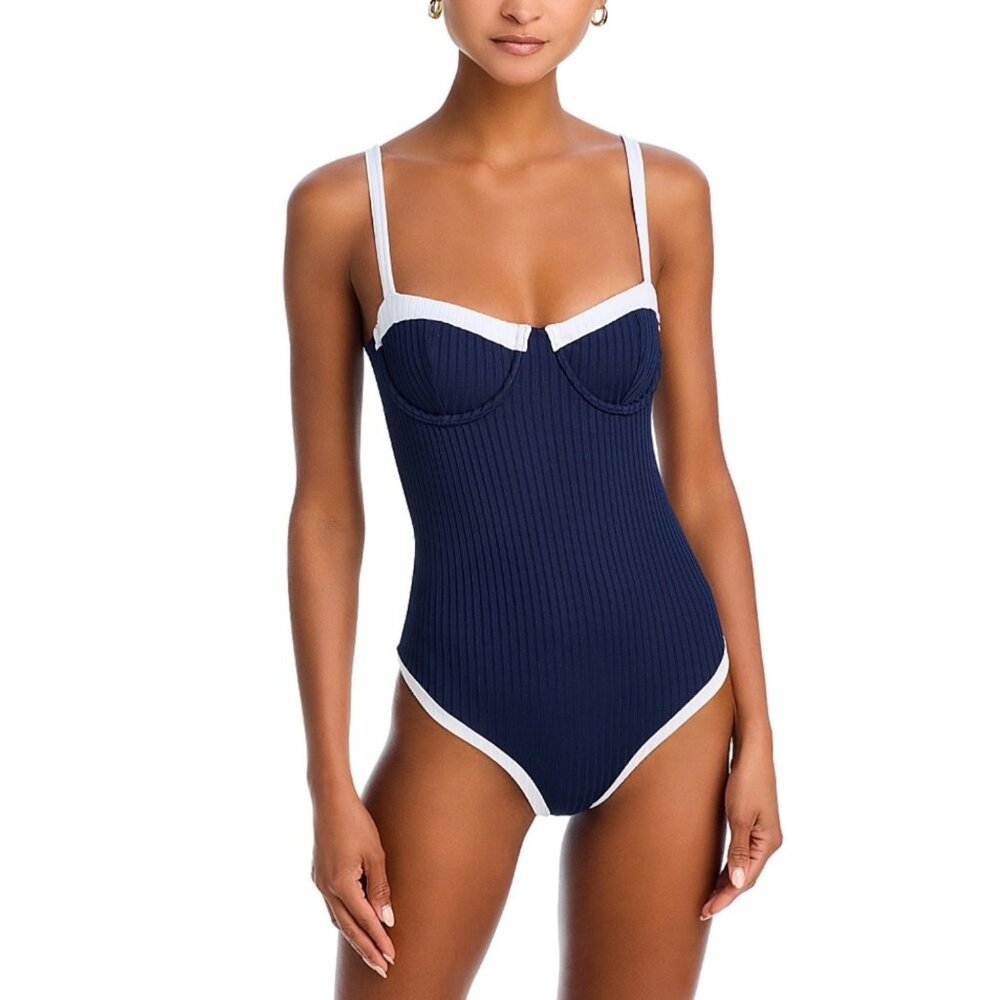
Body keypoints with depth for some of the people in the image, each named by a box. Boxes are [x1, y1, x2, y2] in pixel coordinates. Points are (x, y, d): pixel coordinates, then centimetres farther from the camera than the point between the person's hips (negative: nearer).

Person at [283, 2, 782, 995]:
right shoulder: (341, 206, -6)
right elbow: (326, 510, -3)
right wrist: (330, 784, -4)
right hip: (468, 708, -1)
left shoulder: (665, 193, -1)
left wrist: (755, 731, 3)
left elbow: (699, 480, 4)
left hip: (665, 692, 2)